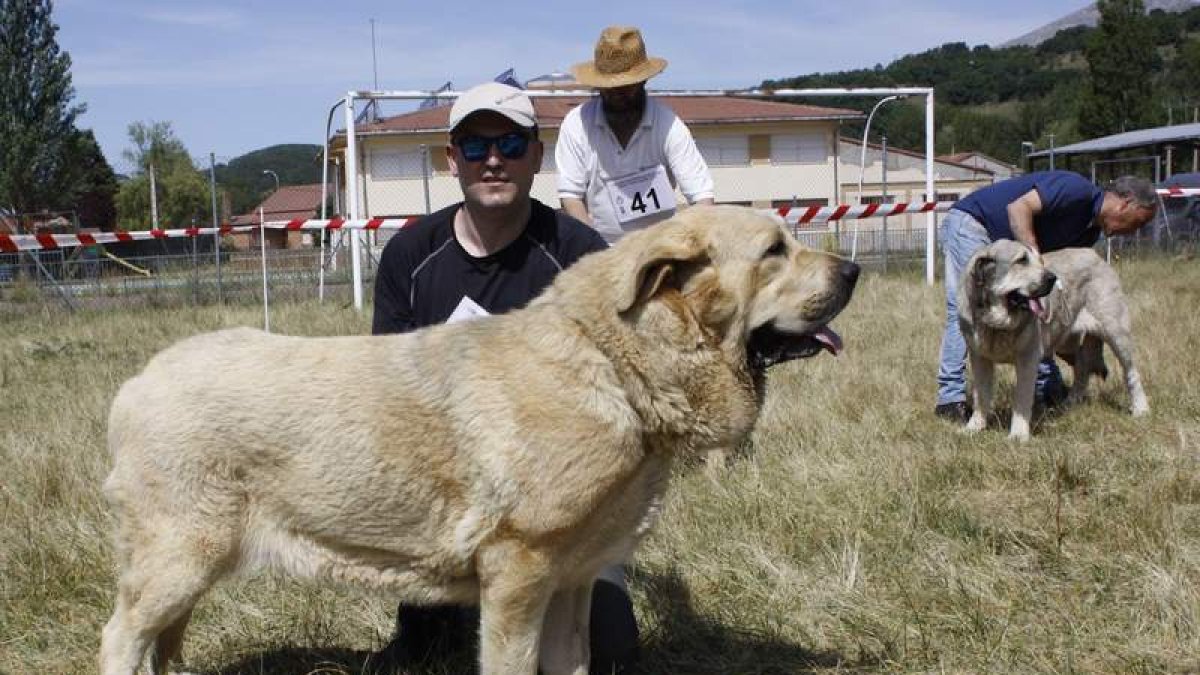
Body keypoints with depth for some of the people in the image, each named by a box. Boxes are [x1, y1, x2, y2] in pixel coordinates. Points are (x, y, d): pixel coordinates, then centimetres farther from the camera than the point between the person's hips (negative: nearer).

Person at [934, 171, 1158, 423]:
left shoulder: (1090, 231, 9)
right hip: (969, 223, -10)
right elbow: (1019, 207, -30)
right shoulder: (1077, 189, -20)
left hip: (1003, 245, 10)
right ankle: (951, 398, -18)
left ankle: (1048, 387, 16)